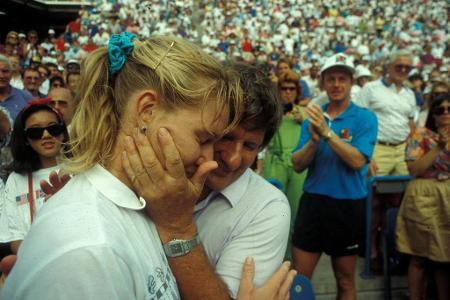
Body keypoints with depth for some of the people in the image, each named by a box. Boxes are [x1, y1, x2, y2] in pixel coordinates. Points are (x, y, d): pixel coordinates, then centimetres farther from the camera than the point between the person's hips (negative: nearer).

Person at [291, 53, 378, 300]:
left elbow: (358, 161, -19)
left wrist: (327, 132, -24)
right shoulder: (312, 117, 5)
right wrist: (314, 140, -19)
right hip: (313, 201, 3)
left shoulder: (365, 118, -5)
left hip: (348, 205, -2)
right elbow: (297, 165, -2)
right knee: (298, 278, 9)